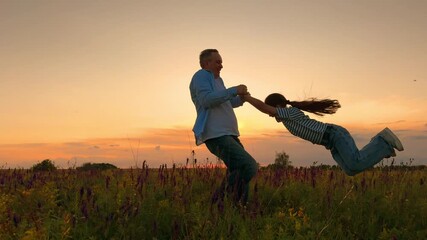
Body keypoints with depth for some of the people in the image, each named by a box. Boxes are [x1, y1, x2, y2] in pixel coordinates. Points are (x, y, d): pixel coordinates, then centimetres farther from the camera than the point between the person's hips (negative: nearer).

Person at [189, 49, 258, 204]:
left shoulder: (217, 80, 24)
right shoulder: (201, 76, -4)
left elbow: (227, 103, 35)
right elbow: (207, 100, -22)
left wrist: (241, 98, 14)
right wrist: (234, 90, -18)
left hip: (228, 135, 10)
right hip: (217, 136, -10)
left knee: (239, 175, 10)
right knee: (250, 168, -18)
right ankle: (220, 200, -10)